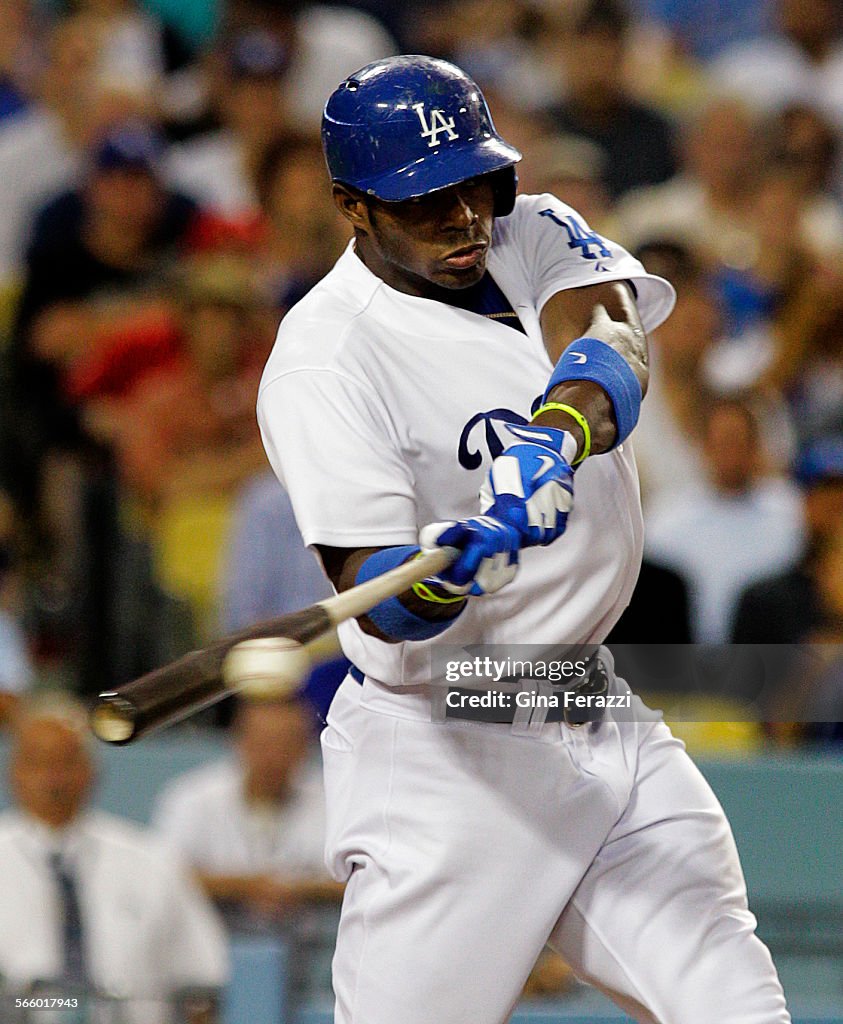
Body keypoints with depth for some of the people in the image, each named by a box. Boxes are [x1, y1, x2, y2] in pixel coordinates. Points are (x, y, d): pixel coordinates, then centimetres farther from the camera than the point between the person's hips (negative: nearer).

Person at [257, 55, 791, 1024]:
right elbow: (379, 604, -23)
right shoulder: (322, 358, -15)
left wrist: (552, 439, -41)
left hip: (605, 723, 6)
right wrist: (444, 570, -47)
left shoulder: (536, 238, 5)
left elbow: (610, 346, -19)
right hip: (442, 751, -6)